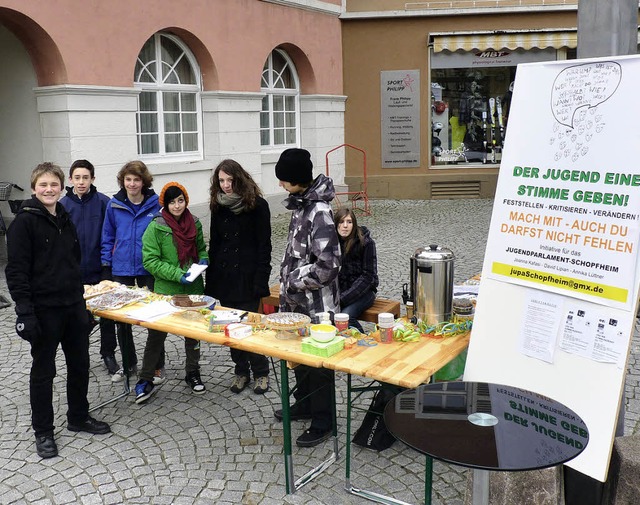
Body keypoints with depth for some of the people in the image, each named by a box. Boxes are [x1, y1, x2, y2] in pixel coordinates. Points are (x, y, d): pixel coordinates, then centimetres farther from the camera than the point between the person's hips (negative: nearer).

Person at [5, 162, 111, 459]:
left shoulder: (65, 220, 11)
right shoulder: (24, 222, -10)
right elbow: (16, 271, -15)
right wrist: (25, 313, -21)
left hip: (73, 305, 7)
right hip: (44, 310, -6)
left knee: (80, 363, 15)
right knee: (43, 370, 6)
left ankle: (79, 417, 32)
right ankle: (43, 431, 20)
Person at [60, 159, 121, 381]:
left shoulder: (103, 203, -7)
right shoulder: (63, 205, -3)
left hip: (101, 271, -1)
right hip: (74, 273, 1)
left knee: (107, 315, 7)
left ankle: (108, 355, 22)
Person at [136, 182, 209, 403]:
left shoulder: (195, 223, 2)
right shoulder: (156, 227, -11)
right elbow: (150, 261, -14)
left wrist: (203, 260, -5)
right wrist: (177, 274, -22)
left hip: (193, 290, 4)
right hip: (165, 291, -4)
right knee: (157, 335, 3)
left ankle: (192, 373, 34)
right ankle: (146, 380, 17)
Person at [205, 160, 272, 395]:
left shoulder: (257, 205, -7)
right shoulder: (218, 206, 8)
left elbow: (264, 245, -9)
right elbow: (214, 244, 12)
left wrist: (261, 281, -15)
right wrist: (210, 280, 7)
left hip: (247, 277, -5)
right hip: (224, 276, 5)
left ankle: (260, 373, 15)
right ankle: (241, 371, 24)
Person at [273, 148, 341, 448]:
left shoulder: (318, 212, -23)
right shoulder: (301, 204, 6)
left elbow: (328, 265, -28)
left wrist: (293, 281, -17)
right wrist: (287, 289, 14)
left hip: (317, 303, -9)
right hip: (297, 300, 9)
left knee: (318, 362, 5)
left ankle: (322, 423, 20)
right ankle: (305, 404, 42)